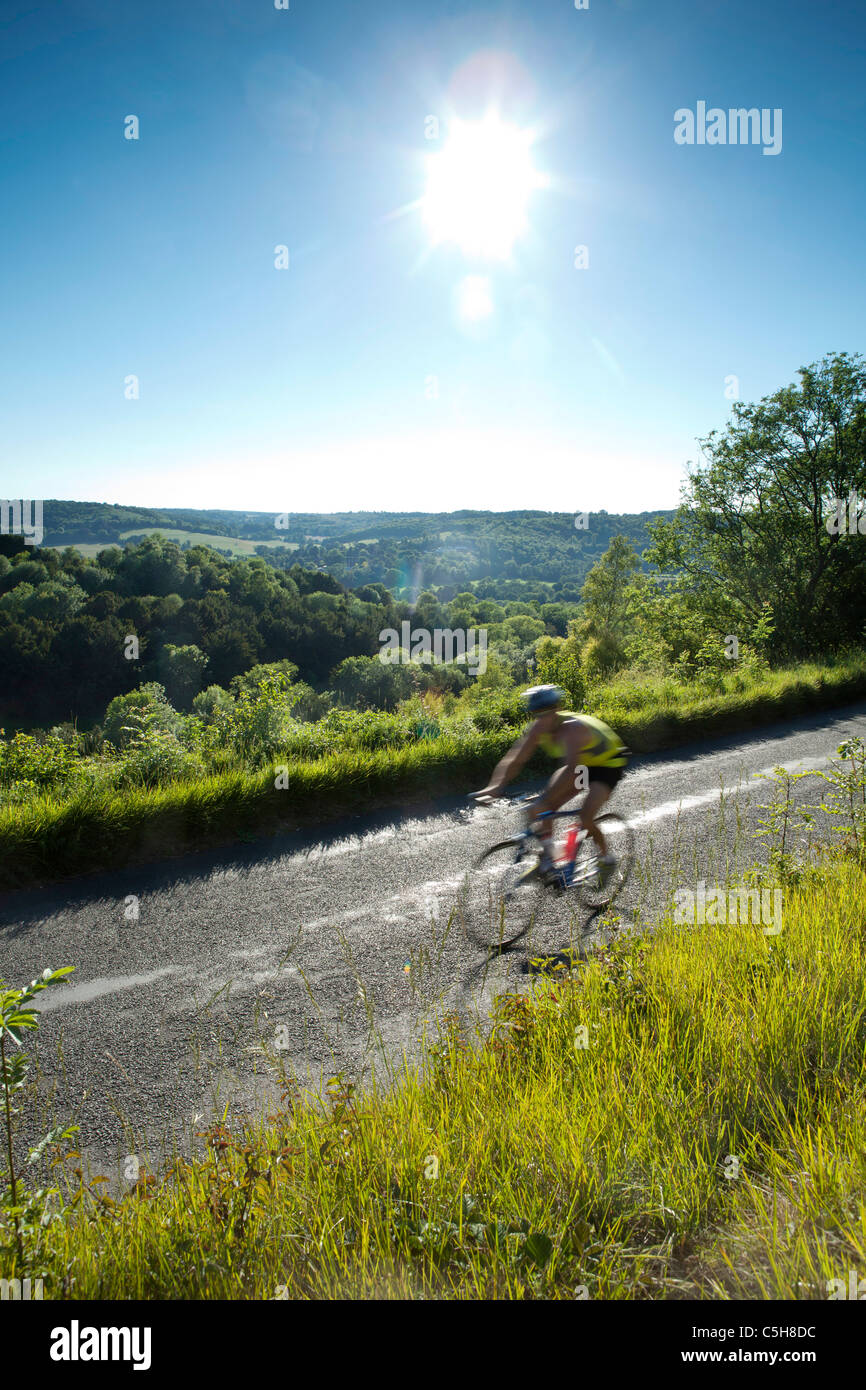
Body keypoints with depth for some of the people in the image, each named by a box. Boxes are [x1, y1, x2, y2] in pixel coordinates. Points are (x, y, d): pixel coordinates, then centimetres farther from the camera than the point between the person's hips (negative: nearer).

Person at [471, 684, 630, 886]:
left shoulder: (572, 729, -38)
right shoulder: (539, 728, -17)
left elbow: (571, 771, -50)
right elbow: (516, 759, -20)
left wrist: (543, 802, -58)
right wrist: (495, 787, -36)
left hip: (608, 765, -7)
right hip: (580, 763, 7)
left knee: (586, 817, -21)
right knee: (548, 803, -14)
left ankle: (607, 861, 4)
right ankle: (546, 853, -2)